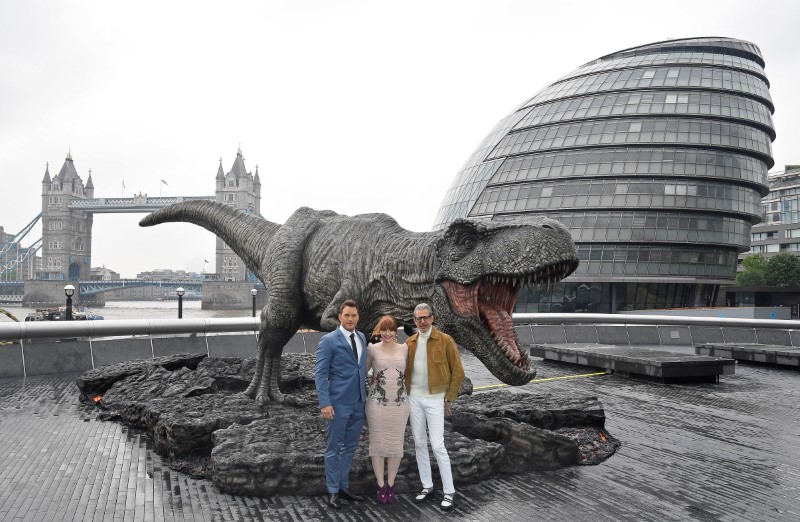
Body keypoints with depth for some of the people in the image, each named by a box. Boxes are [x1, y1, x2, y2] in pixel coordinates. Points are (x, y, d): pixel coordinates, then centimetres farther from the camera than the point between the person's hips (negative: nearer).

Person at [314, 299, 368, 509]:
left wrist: (365, 395, 10)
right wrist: (325, 403, -18)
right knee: (333, 448, 4)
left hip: (358, 403, 6)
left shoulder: (362, 338, 10)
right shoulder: (328, 340, -9)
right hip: (338, 403, -6)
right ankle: (333, 491, 16)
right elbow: (320, 374, -11)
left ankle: (344, 486, 27)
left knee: (350, 447, 14)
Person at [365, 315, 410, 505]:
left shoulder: (404, 349, 4)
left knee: (395, 445, 8)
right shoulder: (372, 349, -2)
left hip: (400, 404, 2)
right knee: (378, 443, 6)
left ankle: (391, 485, 23)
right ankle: (381, 486, 20)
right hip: (377, 403, -2)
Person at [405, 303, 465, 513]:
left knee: (437, 446, -6)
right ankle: (427, 486, 22)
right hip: (414, 399, 4)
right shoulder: (409, 342, 3)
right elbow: (404, 370, 13)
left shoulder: (445, 340, -9)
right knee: (419, 444, 9)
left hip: (435, 399, -4)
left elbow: (458, 371, -6)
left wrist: (449, 399, -6)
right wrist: (405, 395, 6)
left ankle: (449, 491, 5)